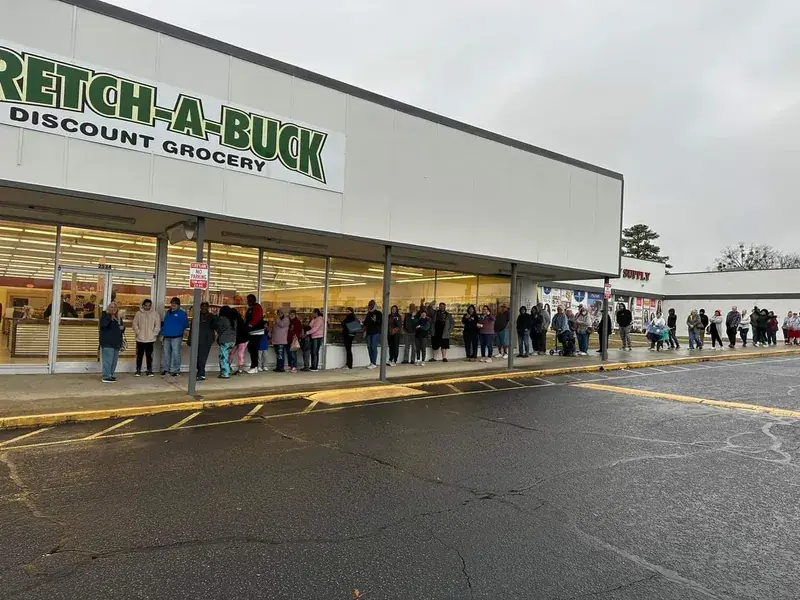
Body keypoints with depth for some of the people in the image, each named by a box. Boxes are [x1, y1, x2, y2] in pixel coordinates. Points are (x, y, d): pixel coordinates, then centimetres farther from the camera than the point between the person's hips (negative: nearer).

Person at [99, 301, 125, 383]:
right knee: (108, 360, -10)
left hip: (116, 342, 8)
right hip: (107, 343, -8)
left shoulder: (119, 317, 17)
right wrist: (109, 314, -25)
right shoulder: (104, 315, -5)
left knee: (114, 360, 12)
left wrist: (123, 328, 6)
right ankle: (106, 377, -9)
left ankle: (111, 375, 20)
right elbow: (103, 324, -25)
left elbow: (122, 328, 29)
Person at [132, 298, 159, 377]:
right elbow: (135, 324, 4)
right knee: (139, 355, 7)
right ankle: (138, 371, 15)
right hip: (140, 339, 1)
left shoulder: (155, 314, 1)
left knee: (149, 355, 3)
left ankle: (149, 370, 10)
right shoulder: (138, 314, 3)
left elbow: (157, 325, 2)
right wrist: (138, 332, -6)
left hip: (150, 339, -1)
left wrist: (154, 334, -4)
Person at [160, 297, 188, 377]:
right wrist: (162, 334, 13)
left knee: (175, 353, -4)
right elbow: (163, 323, 19)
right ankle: (165, 368, 20)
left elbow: (185, 324, -4)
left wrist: (179, 330, -12)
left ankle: (175, 370, 3)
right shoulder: (167, 312, 15)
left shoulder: (182, 313, -2)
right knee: (165, 353, 10)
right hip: (166, 337, 5)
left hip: (176, 337, -5)